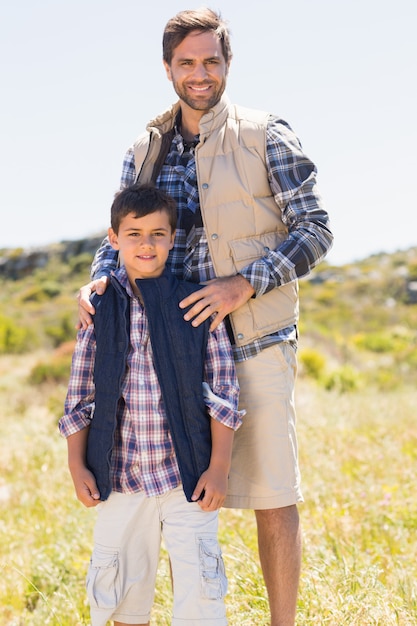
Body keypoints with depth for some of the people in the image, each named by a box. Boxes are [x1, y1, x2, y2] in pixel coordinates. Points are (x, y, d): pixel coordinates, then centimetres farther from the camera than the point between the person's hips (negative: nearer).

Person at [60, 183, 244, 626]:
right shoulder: (101, 310, 3)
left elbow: (222, 393, -1)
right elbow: (80, 395, 7)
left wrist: (218, 468, -6)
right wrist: (77, 466, 4)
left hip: (188, 475, -2)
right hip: (120, 477, 2)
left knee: (198, 589, -1)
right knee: (120, 585, 13)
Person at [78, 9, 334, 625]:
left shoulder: (267, 136, -2)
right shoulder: (144, 151, 10)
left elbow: (315, 229, -4)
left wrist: (245, 285, -17)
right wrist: (98, 280, -7)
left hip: (255, 343, -4)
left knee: (272, 495, 2)